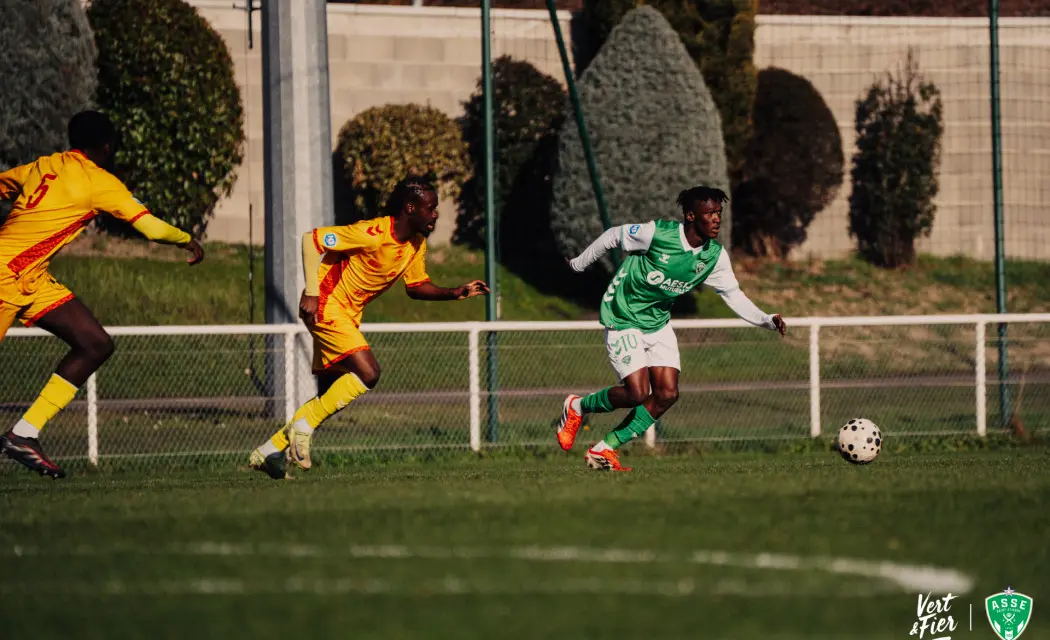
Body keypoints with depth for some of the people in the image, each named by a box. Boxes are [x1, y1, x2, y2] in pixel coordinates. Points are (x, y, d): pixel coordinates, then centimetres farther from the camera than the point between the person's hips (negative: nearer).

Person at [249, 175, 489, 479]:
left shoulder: (417, 245, 2)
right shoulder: (373, 234, -24)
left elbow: (417, 286, 14)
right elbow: (311, 239, -21)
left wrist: (454, 293, -3)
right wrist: (311, 292, -24)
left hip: (348, 314, 9)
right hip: (326, 305, -9)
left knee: (329, 395, 10)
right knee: (368, 372, -22)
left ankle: (269, 451, 19)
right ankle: (303, 426, -10)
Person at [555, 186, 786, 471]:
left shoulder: (715, 255, -8)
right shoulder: (657, 233, -24)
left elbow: (733, 295, 1)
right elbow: (613, 236, -8)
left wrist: (768, 320, -14)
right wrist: (579, 263, 5)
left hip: (658, 323, 6)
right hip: (623, 318, -6)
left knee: (667, 394, -6)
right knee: (637, 393, -17)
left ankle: (604, 450, 6)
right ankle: (578, 407, 12)